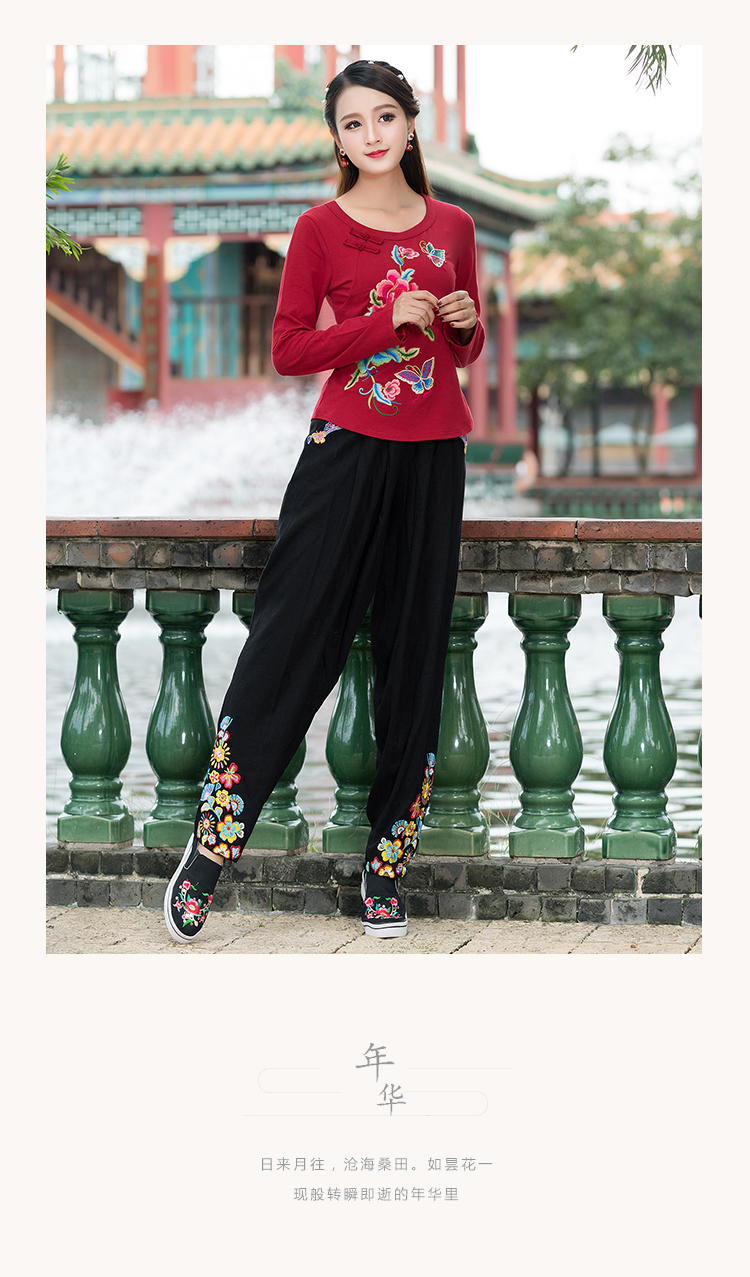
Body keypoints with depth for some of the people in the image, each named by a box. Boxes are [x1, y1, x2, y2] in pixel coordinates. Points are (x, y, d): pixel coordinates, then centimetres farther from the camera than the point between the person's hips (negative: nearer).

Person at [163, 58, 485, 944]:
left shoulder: (452, 228, 10)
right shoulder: (321, 230, -1)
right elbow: (289, 350, -5)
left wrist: (466, 326, -3)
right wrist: (389, 321, -14)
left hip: (433, 456, 4)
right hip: (346, 450, -4)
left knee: (414, 653, 6)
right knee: (291, 640, -5)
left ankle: (387, 863, 15)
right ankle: (207, 855, 2)